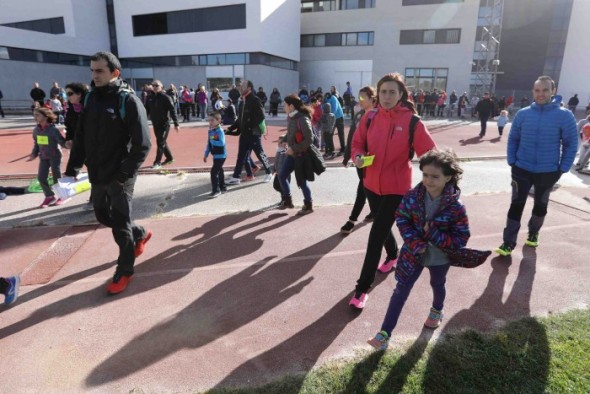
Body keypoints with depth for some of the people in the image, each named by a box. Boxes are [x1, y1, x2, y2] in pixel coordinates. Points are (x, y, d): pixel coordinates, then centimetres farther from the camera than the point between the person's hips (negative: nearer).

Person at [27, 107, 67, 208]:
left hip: (55, 156, -6)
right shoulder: (36, 130, 3)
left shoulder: (53, 130, -17)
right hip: (43, 157, 6)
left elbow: (62, 142, -19)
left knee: (57, 177, 3)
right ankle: (50, 196, 16)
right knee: (41, 177, 1)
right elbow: (36, 143, 14)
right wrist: (34, 154, 7)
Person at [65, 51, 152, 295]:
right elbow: (81, 136, 11)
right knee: (103, 216, 20)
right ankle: (140, 234, 44)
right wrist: (73, 169, 4)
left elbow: (142, 144, -17)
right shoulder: (92, 98, 6)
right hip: (97, 175, 7)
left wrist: (123, 175, -21)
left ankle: (124, 271, 21)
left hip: (119, 177, -7)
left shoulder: (128, 101, -13)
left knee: (120, 224, 3)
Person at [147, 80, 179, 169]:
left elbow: (172, 110, -14)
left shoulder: (165, 97, -9)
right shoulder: (151, 98, 7)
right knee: (161, 142, 14)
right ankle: (169, 158, 30)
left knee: (160, 143, -6)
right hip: (155, 124, 6)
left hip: (164, 124, -6)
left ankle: (157, 162, -2)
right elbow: (147, 110, 12)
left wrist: (176, 123, -20)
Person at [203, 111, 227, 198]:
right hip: (215, 156, 9)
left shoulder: (220, 131, -18)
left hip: (221, 156, -9)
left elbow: (221, 143, -31)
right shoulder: (210, 131, 7)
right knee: (219, 171, 18)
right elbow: (209, 143, 15)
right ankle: (222, 187, 32)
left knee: (214, 172, -11)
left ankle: (216, 190, -2)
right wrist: (205, 155, 16)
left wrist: (213, 141, -28)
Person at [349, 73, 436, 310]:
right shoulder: (370, 117, -3)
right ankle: (393, 255, 56)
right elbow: (358, 143, 7)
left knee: (376, 235, -5)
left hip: (396, 188, -4)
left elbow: (430, 154, -10)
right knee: (382, 228, 24)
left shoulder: (412, 122, -13)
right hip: (372, 184, 5)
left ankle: (362, 288, 8)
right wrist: (358, 156, -14)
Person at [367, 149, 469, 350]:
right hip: (414, 253, 1)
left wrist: (434, 234, -30)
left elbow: (461, 238, -18)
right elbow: (401, 218, -8)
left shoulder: (456, 207, -25)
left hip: (440, 257, -1)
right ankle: (385, 334, 11)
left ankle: (437, 310, 61)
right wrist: (415, 243, -20)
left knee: (437, 285, 28)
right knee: (401, 290, 4)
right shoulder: (413, 196, -19)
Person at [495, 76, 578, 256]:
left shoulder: (564, 115, -10)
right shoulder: (523, 114, -5)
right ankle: (509, 242, 6)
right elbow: (513, 139, 4)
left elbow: (571, 144, -4)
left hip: (548, 172, 0)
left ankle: (533, 232, 42)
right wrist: (511, 161, -3)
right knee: (516, 205, 0)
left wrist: (563, 168, -7)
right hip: (522, 170, 0)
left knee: (540, 205, 18)